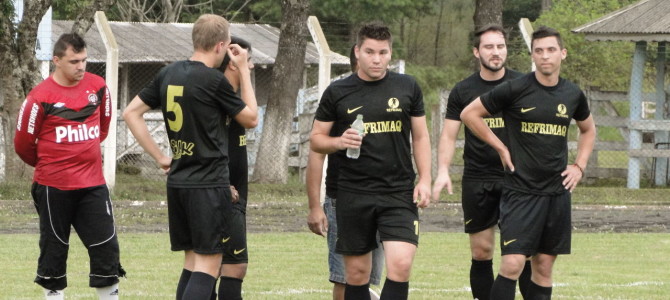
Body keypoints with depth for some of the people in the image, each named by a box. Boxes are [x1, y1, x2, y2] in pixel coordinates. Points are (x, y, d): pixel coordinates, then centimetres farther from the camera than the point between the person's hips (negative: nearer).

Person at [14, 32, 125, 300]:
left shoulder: (97, 86, 2)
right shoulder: (41, 97, -12)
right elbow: (23, 144, -2)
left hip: (93, 184, 4)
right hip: (53, 188, -4)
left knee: (106, 245, 0)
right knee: (54, 249, 5)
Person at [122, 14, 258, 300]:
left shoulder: (168, 74, 7)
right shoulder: (214, 80, -14)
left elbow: (131, 113, 12)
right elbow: (251, 118, 0)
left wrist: (160, 157, 12)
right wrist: (244, 70, 7)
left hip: (178, 181, 7)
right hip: (209, 184, -7)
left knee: (192, 261, 15)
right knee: (208, 264, -5)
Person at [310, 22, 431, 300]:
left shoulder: (407, 87, 6)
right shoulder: (337, 92, 3)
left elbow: (420, 136, 13)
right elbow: (316, 139, 9)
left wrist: (424, 180, 2)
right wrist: (339, 142, -13)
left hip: (399, 193, 0)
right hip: (353, 194, 0)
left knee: (401, 265, -16)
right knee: (356, 274, 4)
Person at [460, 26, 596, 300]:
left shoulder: (573, 95, 6)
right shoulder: (515, 90, -8)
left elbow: (588, 130, 26)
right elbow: (469, 113, 1)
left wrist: (579, 166, 12)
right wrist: (500, 148, -2)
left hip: (557, 193, 5)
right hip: (520, 192, -5)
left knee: (544, 267, 8)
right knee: (512, 264, -15)